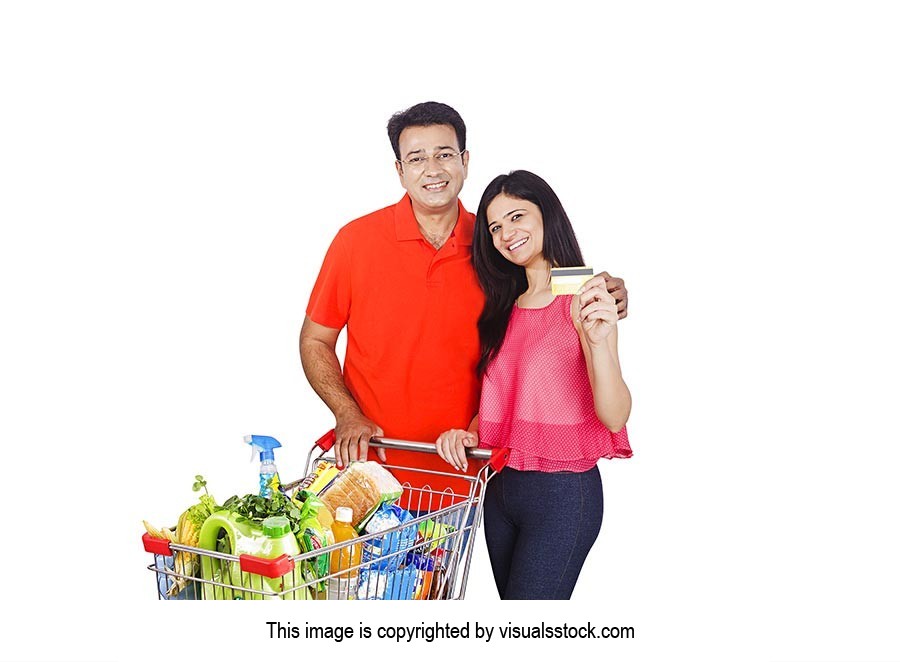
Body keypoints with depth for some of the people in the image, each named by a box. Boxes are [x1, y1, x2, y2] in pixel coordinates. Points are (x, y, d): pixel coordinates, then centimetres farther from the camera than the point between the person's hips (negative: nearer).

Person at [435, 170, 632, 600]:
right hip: (501, 484, 7)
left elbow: (614, 417, -19)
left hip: (563, 491, -7)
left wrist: (599, 340, -35)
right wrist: (469, 432, 0)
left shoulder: (584, 299, -11)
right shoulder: (507, 307, 10)